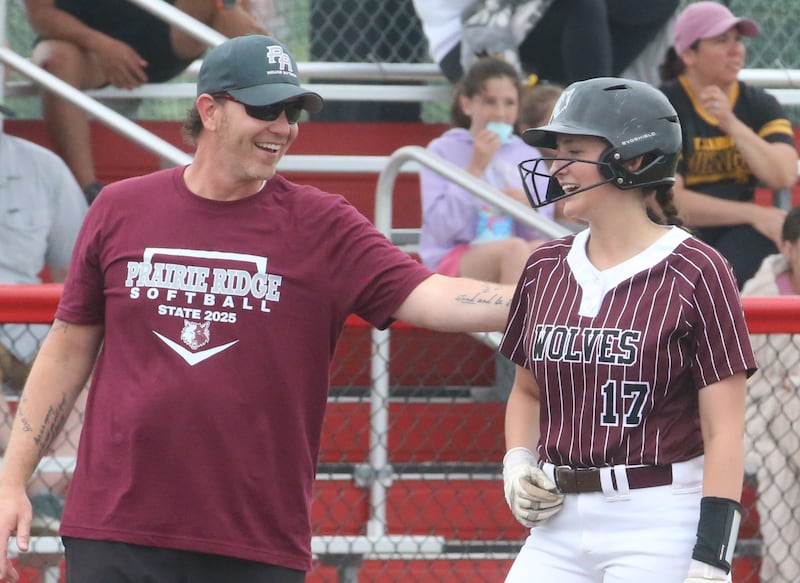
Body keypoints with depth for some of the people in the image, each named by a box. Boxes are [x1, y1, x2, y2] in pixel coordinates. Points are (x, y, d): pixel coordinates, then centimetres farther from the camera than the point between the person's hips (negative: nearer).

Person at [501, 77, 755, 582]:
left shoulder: (696, 273, -8)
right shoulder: (545, 268, 10)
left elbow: (725, 434, -11)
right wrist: (518, 463, 4)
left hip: (659, 527, -6)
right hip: (560, 526, 6)